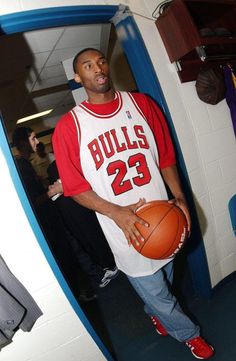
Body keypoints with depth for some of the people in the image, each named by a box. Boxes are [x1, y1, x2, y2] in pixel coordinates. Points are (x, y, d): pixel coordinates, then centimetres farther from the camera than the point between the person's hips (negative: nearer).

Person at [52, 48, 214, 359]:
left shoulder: (141, 103, 0)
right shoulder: (69, 127, -10)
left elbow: (165, 154, 4)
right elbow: (75, 187, -9)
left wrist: (179, 197, -6)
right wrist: (116, 212, -21)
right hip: (126, 230, -3)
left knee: (164, 281, 26)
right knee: (155, 292, 13)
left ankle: (156, 313, 62)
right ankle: (188, 332, 46)